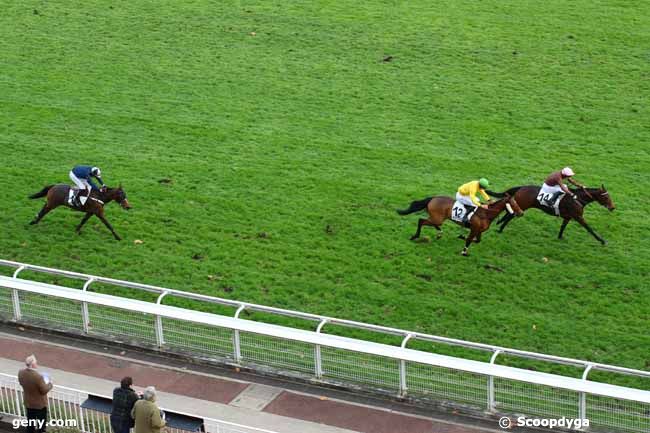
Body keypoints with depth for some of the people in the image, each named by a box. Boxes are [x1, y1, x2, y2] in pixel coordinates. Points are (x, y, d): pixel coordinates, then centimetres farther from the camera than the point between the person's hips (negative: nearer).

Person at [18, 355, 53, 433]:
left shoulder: (21, 373, -15)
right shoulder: (38, 376, -35)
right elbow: (44, 390, -23)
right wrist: (49, 384, -5)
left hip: (28, 402, 6)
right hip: (40, 404, -6)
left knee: (30, 422, 22)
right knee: (41, 422, 16)